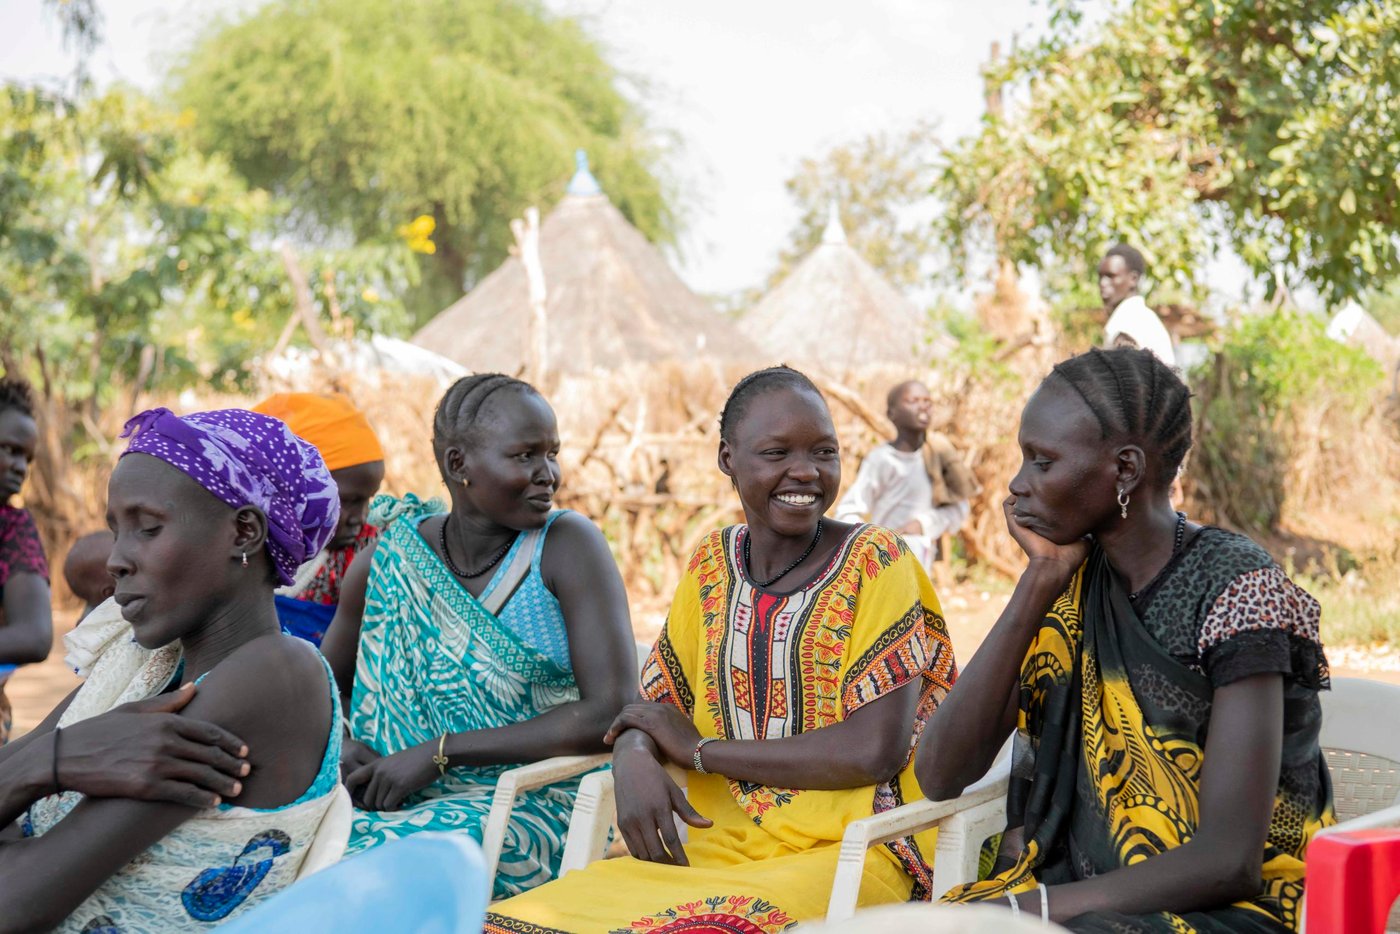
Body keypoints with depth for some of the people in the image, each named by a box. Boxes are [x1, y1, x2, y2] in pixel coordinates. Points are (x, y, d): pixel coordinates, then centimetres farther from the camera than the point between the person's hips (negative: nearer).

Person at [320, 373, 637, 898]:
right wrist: (342, 745, -5)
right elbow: (326, 681, 19)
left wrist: (439, 751, -16)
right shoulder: (390, 558, 3)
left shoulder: (568, 545, -9)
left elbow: (612, 713, -17)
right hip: (419, 799, 4)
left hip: (539, 808, -4)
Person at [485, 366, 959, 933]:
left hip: (847, 853, -4)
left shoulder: (874, 561, -5)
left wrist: (697, 749, -8)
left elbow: (875, 752, -14)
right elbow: (653, 707, 12)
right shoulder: (711, 564, 11)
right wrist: (635, 760, -14)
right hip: (715, 848, 5)